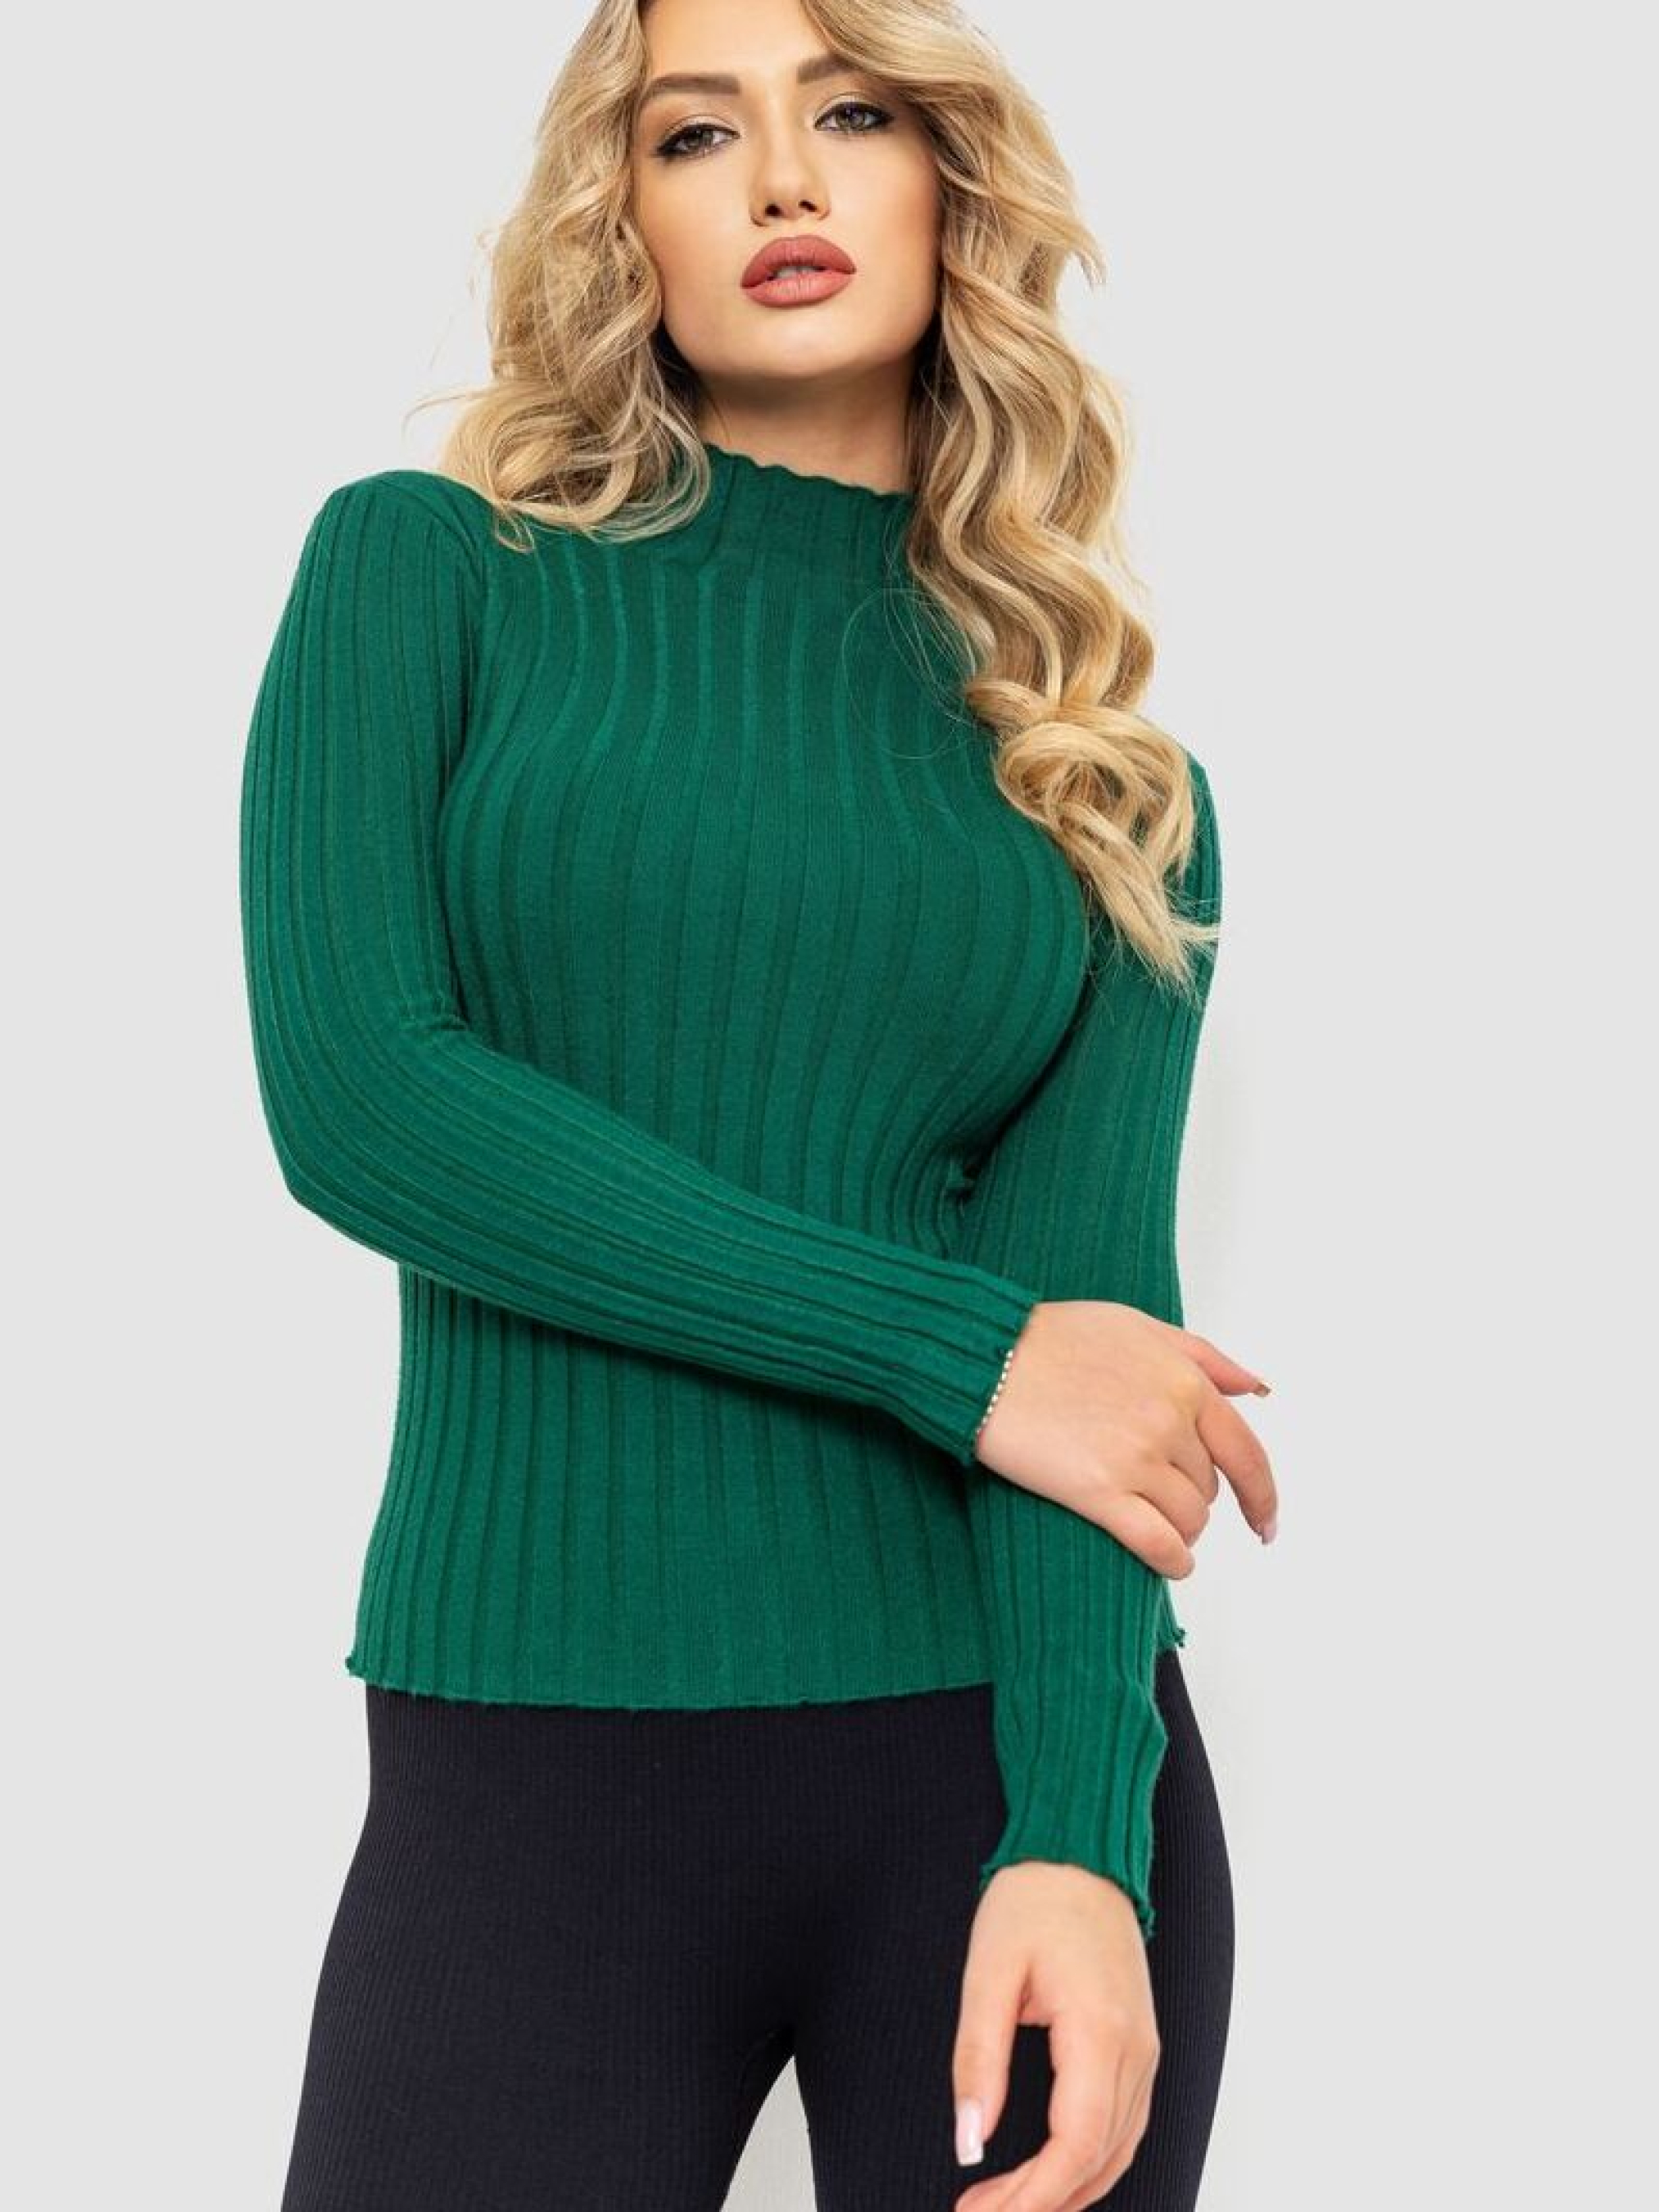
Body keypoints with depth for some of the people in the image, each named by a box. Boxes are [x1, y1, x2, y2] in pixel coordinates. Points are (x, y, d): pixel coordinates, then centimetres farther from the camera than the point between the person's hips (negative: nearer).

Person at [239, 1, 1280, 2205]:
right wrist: (961, 1349, -13)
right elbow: (351, 1093, -10)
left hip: (1024, 1739, 2)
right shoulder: (428, 572, 4)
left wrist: (1079, 1838, -20)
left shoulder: (1114, 778, 8)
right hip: (537, 1761, -2)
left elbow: (1088, 1276, -4)